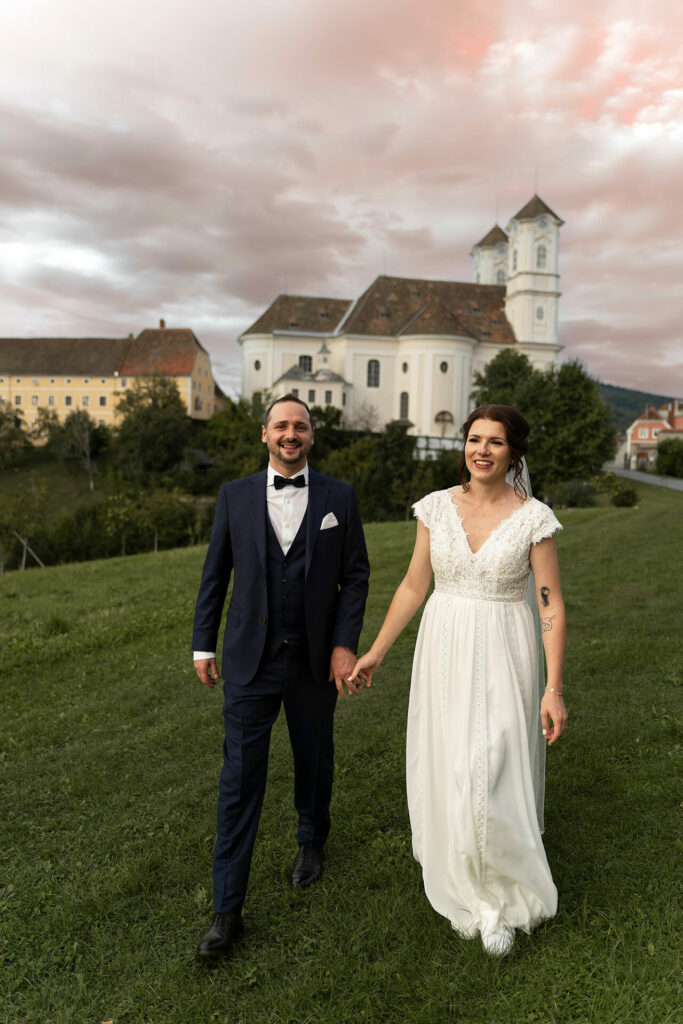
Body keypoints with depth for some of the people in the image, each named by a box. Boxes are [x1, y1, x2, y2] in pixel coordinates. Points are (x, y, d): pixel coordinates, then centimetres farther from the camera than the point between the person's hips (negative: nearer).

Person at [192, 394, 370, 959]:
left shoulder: (339, 497, -1)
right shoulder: (235, 496, 0)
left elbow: (355, 574, -1)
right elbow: (215, 574, 5)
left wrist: (345, 644, -8)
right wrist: (203, 644, 6)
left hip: (315, 660, 1)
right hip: (250, 662, 0)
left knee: (315, 760, 20)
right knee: (240, 778, 2)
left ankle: (312, 841, 49)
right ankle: (228, 908, 15)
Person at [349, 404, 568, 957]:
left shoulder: (534, 518, -8)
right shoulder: (437, 507, -1)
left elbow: (552, 605, -6)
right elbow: (414, 586, 5)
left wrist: (554, 689, -11)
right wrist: (376, 651, 7)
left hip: (502, 653, -3)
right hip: (443, 648, 3)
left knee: (491, 776, -4)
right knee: (444, 768, 13)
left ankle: (502, 898, 24)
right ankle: (460, 884, 40)